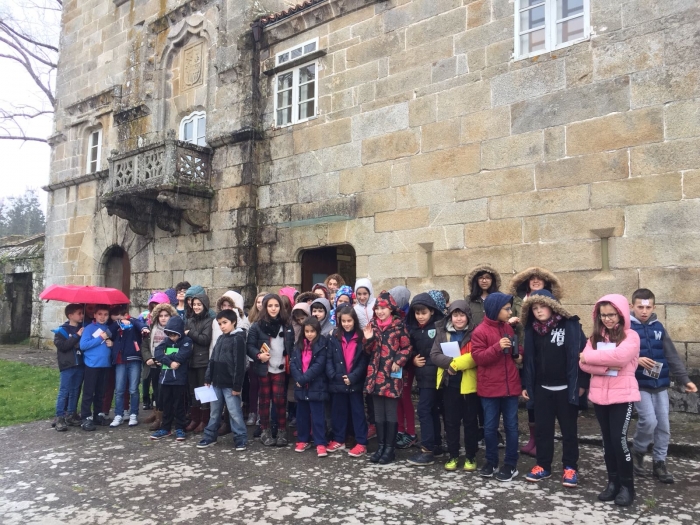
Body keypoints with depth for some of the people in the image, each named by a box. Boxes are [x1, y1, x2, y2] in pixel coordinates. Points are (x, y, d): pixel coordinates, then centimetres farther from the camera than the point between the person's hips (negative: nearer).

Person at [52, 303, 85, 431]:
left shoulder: (83, 328, 12)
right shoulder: (62, 330, -2)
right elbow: (62, 346, -15)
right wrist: (77, 336, -16)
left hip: (80, 365, 5)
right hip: (67, 365, -5)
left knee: (75, 391, 11)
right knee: (64, 392, -4)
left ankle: (71, 415, 20)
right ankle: (59, 418, 1)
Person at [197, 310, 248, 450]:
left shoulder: (238, 339, -12)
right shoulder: (220, 339, 13)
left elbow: (239, 364, -16)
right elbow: (212, 360, 17)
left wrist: (237, 385, -17)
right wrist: (208, 378, 10)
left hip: (230, 384, -8)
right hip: (217, 382, 8)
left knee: (235, 412, -2)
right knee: (215, 412, 17)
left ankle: (241, 439, 7)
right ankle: (210, 436, 28)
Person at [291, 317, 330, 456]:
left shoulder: (322, 345, -7)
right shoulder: (299, 345, 10)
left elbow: (319, 365, -15)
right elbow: (293, 363, 3)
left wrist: (304, 378, -17)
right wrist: (298, 379, -13)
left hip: (316, 386, -5)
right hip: (301, 387, 5)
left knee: (317, 416, 0)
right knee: (302, 415, 14)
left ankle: (320, 444, 7)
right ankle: (303, 440, 26)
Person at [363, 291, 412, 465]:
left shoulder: (399, 325, -5)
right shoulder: (372, 325, 7)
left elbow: (407, 347, -4)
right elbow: (369, 351, 10)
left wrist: (398, 361, -17)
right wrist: (368, 339, -8)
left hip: (392, 375, -4)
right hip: (376, 375, 5)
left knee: (391, 413, 3)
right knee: (378, 413, 12)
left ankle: (390, 448, 13)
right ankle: (381, 446, 22)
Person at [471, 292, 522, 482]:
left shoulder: (508, 328, 7)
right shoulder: (480, 331, -10)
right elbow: (478, 357, -15)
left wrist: (519, 354, 2)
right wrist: (497, 347, -26)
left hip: (510, 385, 4)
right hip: (489, 387, -4)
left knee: (511, 426, 8)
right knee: (490, 427, 7)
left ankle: (511, 465, 19)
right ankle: (491, 462, 23)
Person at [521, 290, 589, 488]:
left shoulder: (570, 326, -10)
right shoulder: (532, 330, 4)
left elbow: (583, 353, -10)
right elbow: (528, 359, 8)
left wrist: (582, 383, -11)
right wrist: (526, 385, 8)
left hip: (566, 388, -4)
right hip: (541, 388, 4)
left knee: (569, 429, 9)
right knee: (543, 428, 11)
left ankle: (570, 467, 21)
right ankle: (543, 466, 22)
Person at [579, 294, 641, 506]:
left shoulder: (631, 336, -4)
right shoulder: (595, 337, 8)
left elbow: (621, 357, -24)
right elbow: (583, 363, -4)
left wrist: (592, 357, -14)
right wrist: (607, 366, -19)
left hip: (622, 395, -4)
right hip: (600, 395, 4)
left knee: (618, 439, -6)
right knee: (608, 440, 11)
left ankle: (627, 485, 11)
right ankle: (613, 482, 24)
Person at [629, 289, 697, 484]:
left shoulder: (658, 327, 6)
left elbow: (672, 356, 8)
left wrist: (685, 379, 3)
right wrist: (636, 360, -23)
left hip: (660, 385, 5)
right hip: (639, 385, -4)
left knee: (663, 425, 7)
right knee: (649, 421, -15)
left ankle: (659, 463, 22)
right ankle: (637, 452, 11)